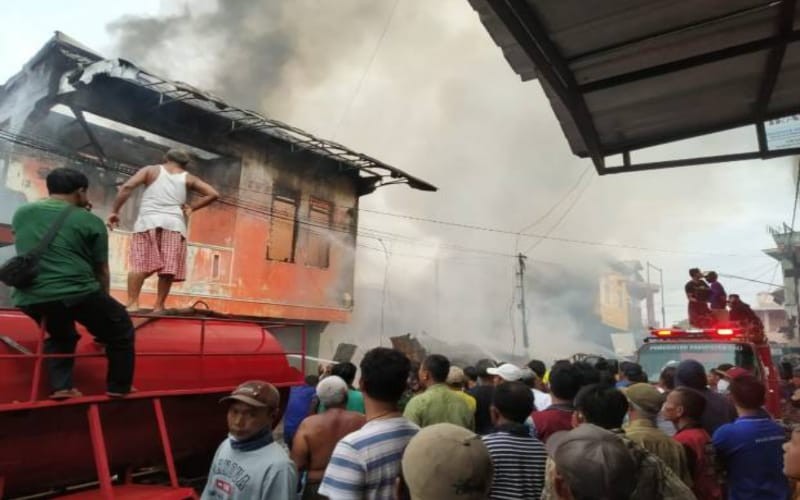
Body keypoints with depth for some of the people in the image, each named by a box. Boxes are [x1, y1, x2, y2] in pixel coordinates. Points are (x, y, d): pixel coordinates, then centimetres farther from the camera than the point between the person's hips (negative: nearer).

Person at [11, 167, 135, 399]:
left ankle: (60, 387, 24)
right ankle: (118, 389, 19)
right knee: (121, 332, 16)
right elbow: (101, 270, 6)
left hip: (29, 298, 6)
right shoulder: (90, 221, 0)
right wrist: (103, 302, 22)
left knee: (60, 335, 35)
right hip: (76, 295, -5)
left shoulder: (21, 213, 14)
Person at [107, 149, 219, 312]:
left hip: (149, 221, 0)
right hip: (174, 223, 1)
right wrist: (191, 207, 13)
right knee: (168, 268, 0)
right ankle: (159, 306, -2)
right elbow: (213, 194, 12)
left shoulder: (151, 170, 14)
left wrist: (114, 211, 4)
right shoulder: (188, 178, 16)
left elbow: (127, 187, 1)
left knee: (140, 264, -4)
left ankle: (132, 303, -13)